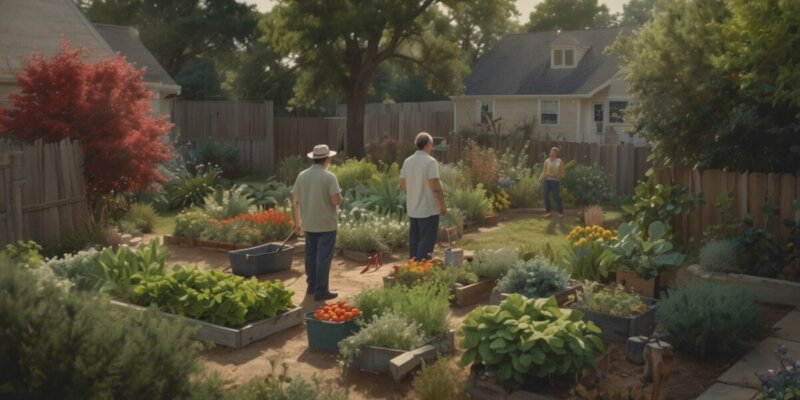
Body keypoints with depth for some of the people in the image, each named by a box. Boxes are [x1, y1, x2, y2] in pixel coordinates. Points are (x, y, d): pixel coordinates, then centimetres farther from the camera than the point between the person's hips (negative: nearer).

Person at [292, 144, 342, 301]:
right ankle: (321, 291, 4)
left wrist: (297, 222, 14)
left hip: (309, 224, 5)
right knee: (324, 258, 2)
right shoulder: (329, 177, -14)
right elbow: (336, 201, -18)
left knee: (311, 255, 18)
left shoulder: (302, 176, 2)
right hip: (326, 224, -5)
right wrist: (339, 196, 5)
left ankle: (312, 286, 28)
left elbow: (296, 201, 5)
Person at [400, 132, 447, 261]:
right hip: (428, 209, -7)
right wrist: (442, 205, -10)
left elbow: (402, 184, 11)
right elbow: (435, 186, -19)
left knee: (414, 240, 14)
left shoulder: (407, 161, 5)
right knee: (426, 241, 0)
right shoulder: (430, 161, -16)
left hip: (412, 209, 7)